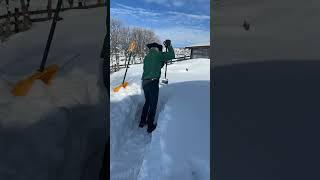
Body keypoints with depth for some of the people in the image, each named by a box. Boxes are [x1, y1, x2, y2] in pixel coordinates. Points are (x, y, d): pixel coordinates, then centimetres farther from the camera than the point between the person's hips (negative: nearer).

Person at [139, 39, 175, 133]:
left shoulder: (146, 57, 17)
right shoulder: (157, 54, -4)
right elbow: (172, 55, -3)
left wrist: (162, 61, 22)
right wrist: (169, 46, 9)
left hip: (144, 82, 7)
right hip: (153, 82, -7)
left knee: (147, 102, 22)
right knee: (153, 104, 5)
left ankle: (142, 122, 31)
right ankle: (150, 126, 14)